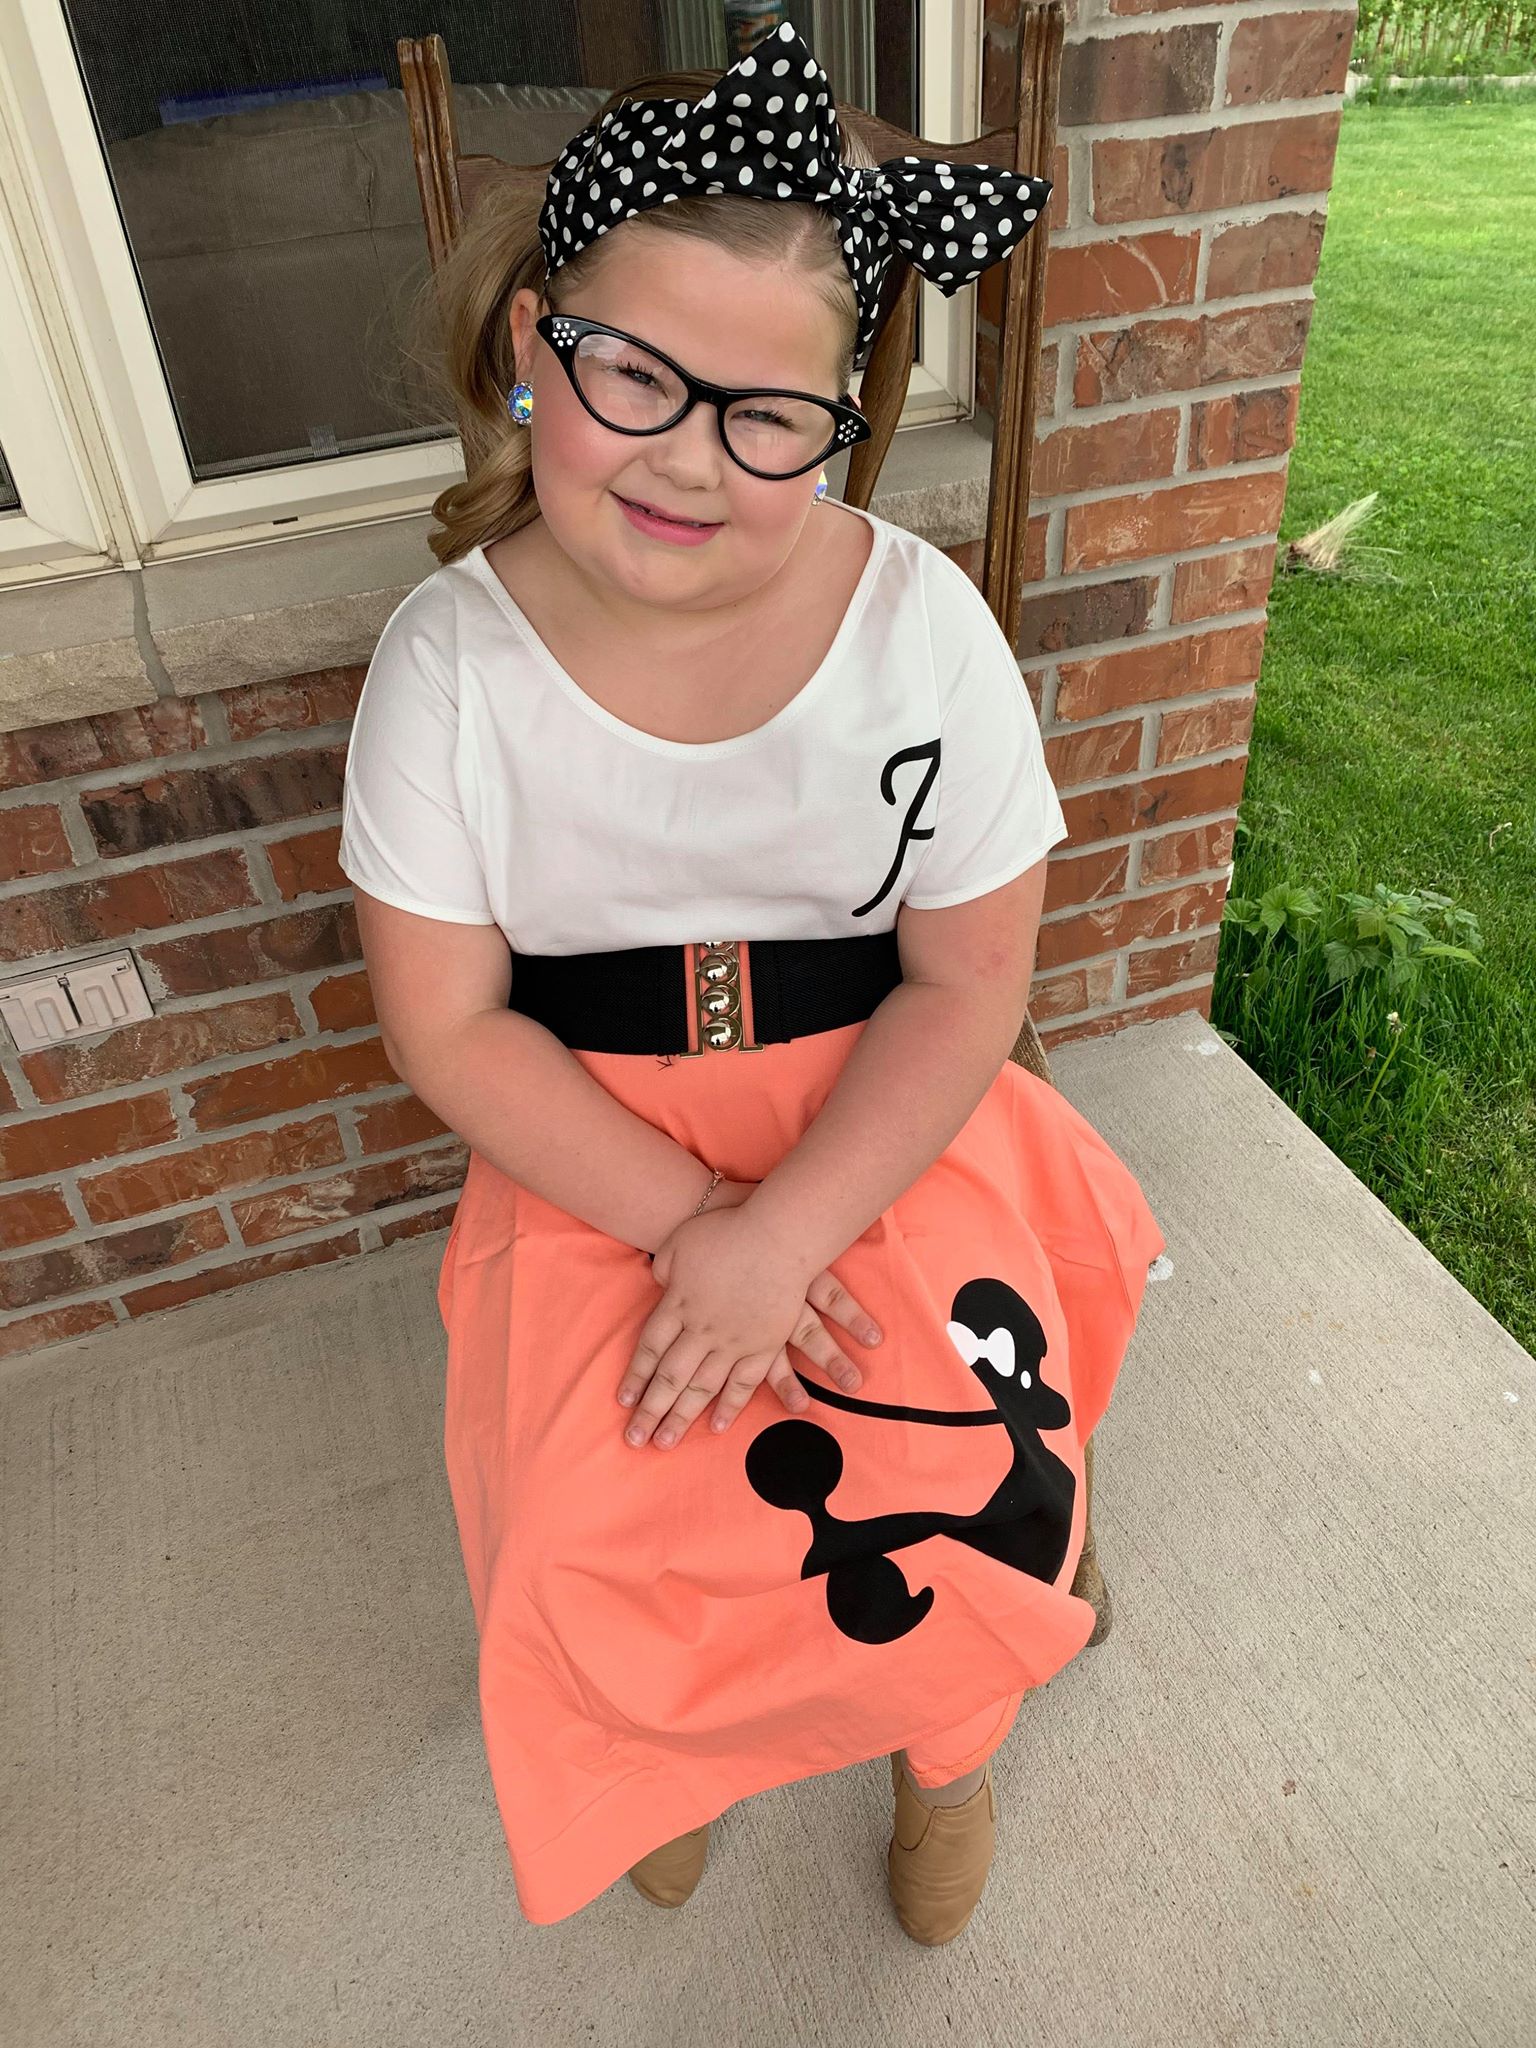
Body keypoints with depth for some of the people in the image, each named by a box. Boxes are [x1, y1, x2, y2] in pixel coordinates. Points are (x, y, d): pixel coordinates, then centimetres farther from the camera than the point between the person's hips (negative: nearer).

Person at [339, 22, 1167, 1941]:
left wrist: (780, 1236, -19)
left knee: (963, 1490, -15)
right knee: (598, 1537, -14)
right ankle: (669, 1737, 27)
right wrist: (687, 1220, -18)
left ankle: (948, 1739, 25)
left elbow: (969, 985, -9)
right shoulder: (452, 655, -11)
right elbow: (447, 1020, -8)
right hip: (595, 1146, 1)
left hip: (884, 1117, 0)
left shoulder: (919, 625, -12)